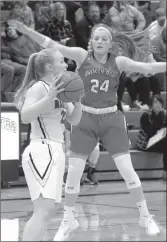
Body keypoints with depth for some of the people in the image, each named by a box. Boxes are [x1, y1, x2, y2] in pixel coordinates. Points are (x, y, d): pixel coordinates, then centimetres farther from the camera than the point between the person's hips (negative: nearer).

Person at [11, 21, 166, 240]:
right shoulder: (83, 56, -4)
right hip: (85, 118, 0)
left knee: (127, 169, -6)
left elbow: (147, 68, -7)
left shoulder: (118, 62, -2)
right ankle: (68, 221, 16)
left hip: (111, 119, 0)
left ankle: (145, 216, 10)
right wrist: (29, 31, -22)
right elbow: (53, 46, -12)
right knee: (73, 171, -2)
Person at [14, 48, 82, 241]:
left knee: (45, 211, 11)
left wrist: (77, 100, 1)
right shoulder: (39, 88, -9)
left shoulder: (58, 90, 17)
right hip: (42, 152, -10)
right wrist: (49, 98, -30)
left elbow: (74, 119, 19)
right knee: (44, 210, -21)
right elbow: (25, 116, -21)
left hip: (54, 153, 10)